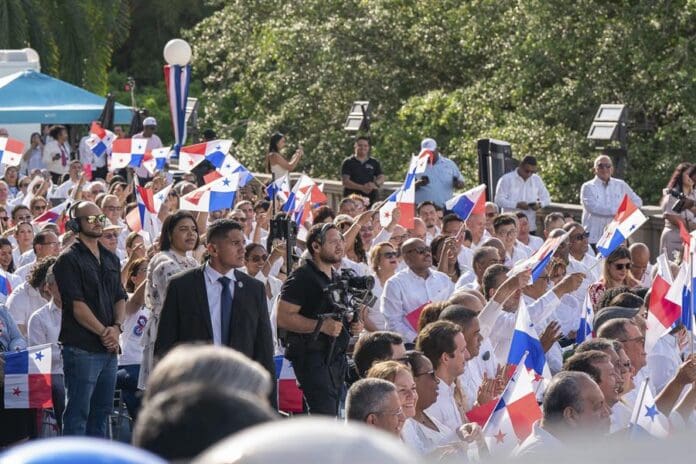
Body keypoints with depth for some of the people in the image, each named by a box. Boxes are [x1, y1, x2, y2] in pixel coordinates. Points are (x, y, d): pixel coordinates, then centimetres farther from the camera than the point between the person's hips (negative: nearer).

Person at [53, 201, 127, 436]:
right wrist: (104, 332, -12)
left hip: (109, 347, 7)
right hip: (81, 348, -7)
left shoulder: (111, 259, 17)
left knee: (102, 410, 11)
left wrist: (116, 327, -2)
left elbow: (120, 298, 16)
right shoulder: (69, 260, -6)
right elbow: (77, 305, -12)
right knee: (78, 412, -7)